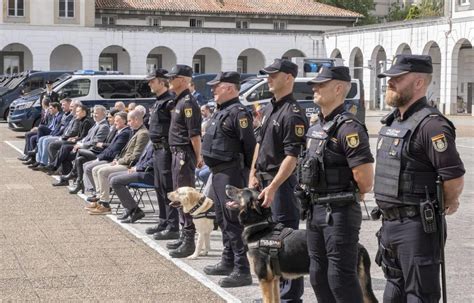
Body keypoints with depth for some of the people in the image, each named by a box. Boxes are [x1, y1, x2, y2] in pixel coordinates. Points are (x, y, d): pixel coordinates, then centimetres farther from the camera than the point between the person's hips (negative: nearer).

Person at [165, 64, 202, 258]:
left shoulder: (188, 102, -16)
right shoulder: (179, 101, 15)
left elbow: (195, 134, -20)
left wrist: (198, 157, -16)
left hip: (185, 155, -10)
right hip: (177, 154, 10)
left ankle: (189, 241, -6)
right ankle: (184, 236, 25)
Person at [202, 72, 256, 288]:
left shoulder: (238, 113, -16)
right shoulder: (220, 112, 15)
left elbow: (250, 146, -19)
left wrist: (247, 174, -18)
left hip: (231, 174, -10)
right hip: (218, 173, 10)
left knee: (233, 221, -9)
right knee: (223, 219, 18)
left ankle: (242, 271, -7)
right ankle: (228, 262, 30)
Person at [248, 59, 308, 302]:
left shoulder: (293, 113, -16)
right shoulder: (270, 108, 13)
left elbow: (292, 156, -21)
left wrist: (273, 187, -26)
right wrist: (253, 174, 13)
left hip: (282, 181, -9)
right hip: (265, 179, 9)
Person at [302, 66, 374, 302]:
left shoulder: (348, 128, -17)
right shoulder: (316, 128, 12)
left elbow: (366, 181, -20)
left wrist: (346, 196, -4)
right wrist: (314, 196, 10)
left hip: (340, 213, -9)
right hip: (315, 210, 9)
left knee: (341, 278, -6)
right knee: (318, 276, 15)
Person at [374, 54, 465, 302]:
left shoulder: (430, 125, -19)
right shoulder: (392, 121, 11)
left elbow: (454, 177, -22)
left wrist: (447, 205, -5)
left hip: (417, 225, -9)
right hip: (390, 223, 10)